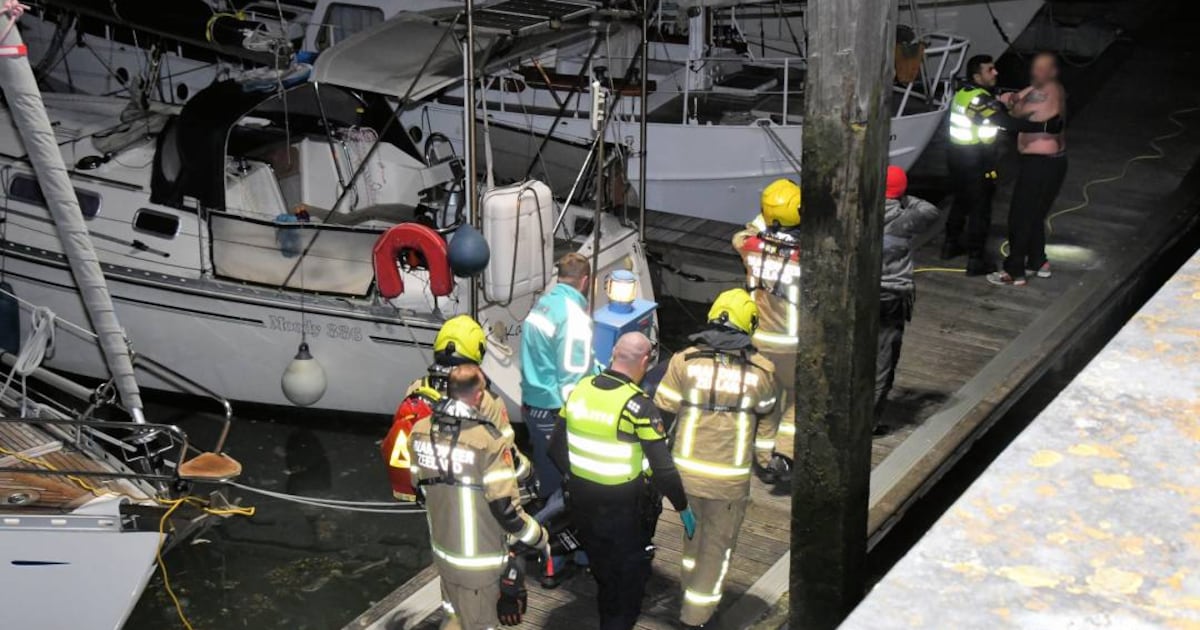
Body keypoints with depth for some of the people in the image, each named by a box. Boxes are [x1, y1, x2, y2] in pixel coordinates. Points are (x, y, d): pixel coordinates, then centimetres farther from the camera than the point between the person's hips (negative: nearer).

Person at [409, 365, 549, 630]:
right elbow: (505, 508, -23)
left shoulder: (420, 431, -5)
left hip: (442, 550, 6)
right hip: (479, 560, -6)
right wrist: (539, 538, -6)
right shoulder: (488, 441, -26)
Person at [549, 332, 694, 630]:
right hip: (626, 505, -6)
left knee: (602, 567, 27)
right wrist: (683, 507, -8)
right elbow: (663, 467, -21)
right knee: (630, 572, 16)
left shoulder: (580, 390, -5)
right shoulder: (638, 406, -22)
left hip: (582, 499, 6)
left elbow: (557, 446, 5)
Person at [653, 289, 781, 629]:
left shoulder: (684, 361, -8)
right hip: (731, 477, -1)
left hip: (686, 469, 2)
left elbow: (662, 411, -3)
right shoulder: (761, 371, -4)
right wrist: (764, 458, 22)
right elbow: (767, 421, 9)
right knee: (718, 544, 11)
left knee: (695, 529, 26)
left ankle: (693, 587, 43)